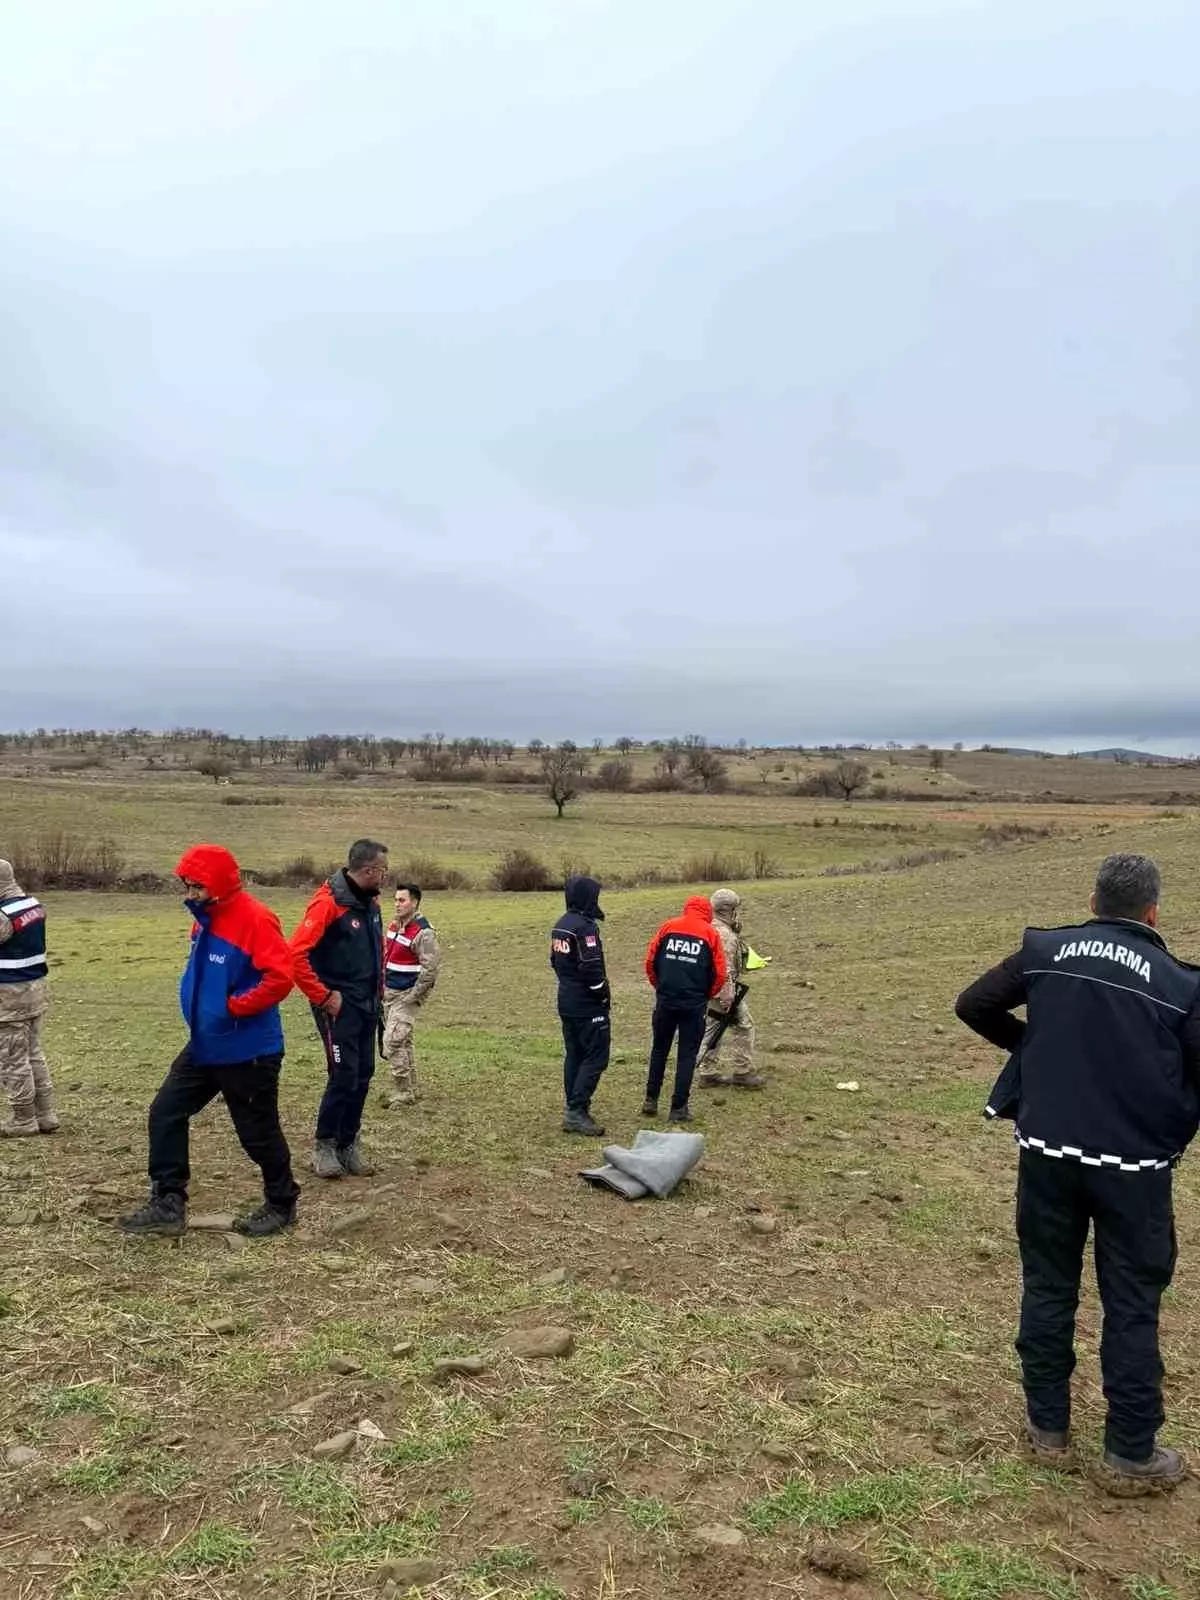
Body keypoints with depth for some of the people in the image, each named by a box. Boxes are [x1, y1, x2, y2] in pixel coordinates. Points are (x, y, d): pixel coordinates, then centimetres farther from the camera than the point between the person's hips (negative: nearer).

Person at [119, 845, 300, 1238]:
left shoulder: (255, 919, -20)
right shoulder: (205, 919, 8)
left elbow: (279, 977, -27)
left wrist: (233, 1006, -20)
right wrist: (196, 1005, 9)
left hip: (249, 1051, -9)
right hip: (203, 1046, 9)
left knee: (258, 1131, 5)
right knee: (166, 1113, 9)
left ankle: (281, 1204, 25)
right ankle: (168, 1204, 19)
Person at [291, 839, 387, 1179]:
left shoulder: (370, 903, 7)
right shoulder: (328, 903, -18)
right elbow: (296, 954, -24)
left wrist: (377, 990, 13)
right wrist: (323, 997, -18)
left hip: (367, 1005, 8)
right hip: (339, 1006, -8)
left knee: (363, 1075, 10)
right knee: (344, 1075, -6)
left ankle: (348, 1145, 22)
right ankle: (324, 1146, 12)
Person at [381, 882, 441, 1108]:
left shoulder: (423, 933, -19)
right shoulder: (394, 925, 8)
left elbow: (430, 969, -22)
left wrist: (411, 998, -18)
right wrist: (382, 986, 16)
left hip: (406, 996, -9)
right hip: (389, 993, 9)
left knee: (394, 1043, -12)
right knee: (403, 1043, 16)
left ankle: (403, 1094, -2)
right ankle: (410, 1089, 27)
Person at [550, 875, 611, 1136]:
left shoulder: (560, 926, 10)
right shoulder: (585, 927, -19)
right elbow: (592, 968, -22)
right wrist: (604, 997, -10)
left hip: (567, 1002, 9)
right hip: (588, 1006, -9)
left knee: (574, 1055, 14)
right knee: (596, 1057, -4)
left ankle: (572, 1109, 18)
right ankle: (577, 1111, -8)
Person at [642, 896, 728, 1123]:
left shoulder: (668, 927, 4)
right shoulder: (710, 933, -1)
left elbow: (650, 961, 2)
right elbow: (720, 974, -3)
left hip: (665, 1000, 2)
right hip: (694, 1004, -2)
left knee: (659, 1049, 17)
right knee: (687, 1054, 7)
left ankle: (651, 1100, 21)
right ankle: (679, 1108, 8)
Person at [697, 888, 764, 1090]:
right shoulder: (725, 934, -21)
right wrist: (728, 998, -27)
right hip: (724, 989, -10)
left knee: (712, 1030, 14)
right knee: (742, 1027, 3)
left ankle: (708, 1073, 19)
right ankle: (743, 1073, 10)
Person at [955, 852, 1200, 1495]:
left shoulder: (1045, 950, -2)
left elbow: (973, 1004, 5)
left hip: (1048, 1152, 2)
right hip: (1134, 1165, -2)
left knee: (1047, 1286, 16)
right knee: (1131, 1306, 11)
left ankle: (1049, 1429, 28)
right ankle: (1129, 1455, 23)